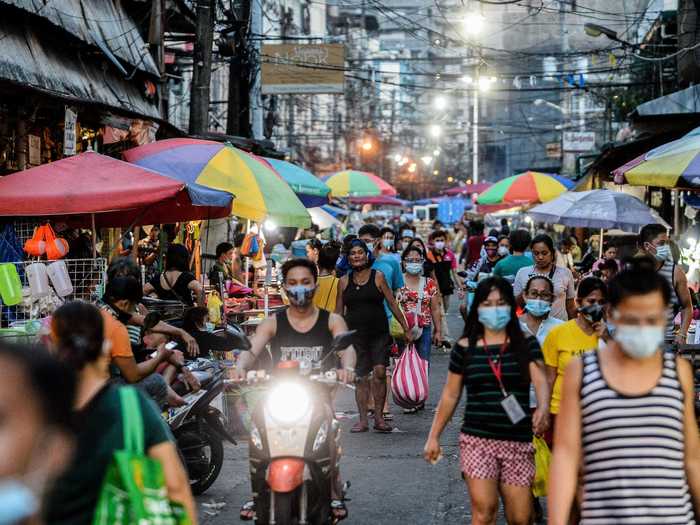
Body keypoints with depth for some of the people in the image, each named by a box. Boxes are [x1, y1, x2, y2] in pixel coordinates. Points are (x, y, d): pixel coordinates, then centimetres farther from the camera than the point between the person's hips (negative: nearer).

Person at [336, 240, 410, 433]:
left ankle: (379, 417, -4)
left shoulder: (377, 276, 2)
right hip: (355, 335, 2)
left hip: (379, 333, -1)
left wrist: (406, 328, 2)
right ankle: (363, 420, 9)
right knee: (361, 377, 2)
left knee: (379, 372, -13)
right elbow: (338, 312, 13)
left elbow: (392, 304, 3)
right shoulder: (344, 281, 7)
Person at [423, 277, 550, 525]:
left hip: (518, 441, 1)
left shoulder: (526, 344, 4)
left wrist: (543, 408, -32)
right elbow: (450, 396, 12)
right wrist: (434, 436, 10)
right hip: (477, 440, 0)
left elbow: (540, 380, -11)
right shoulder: (464, 348, 6)